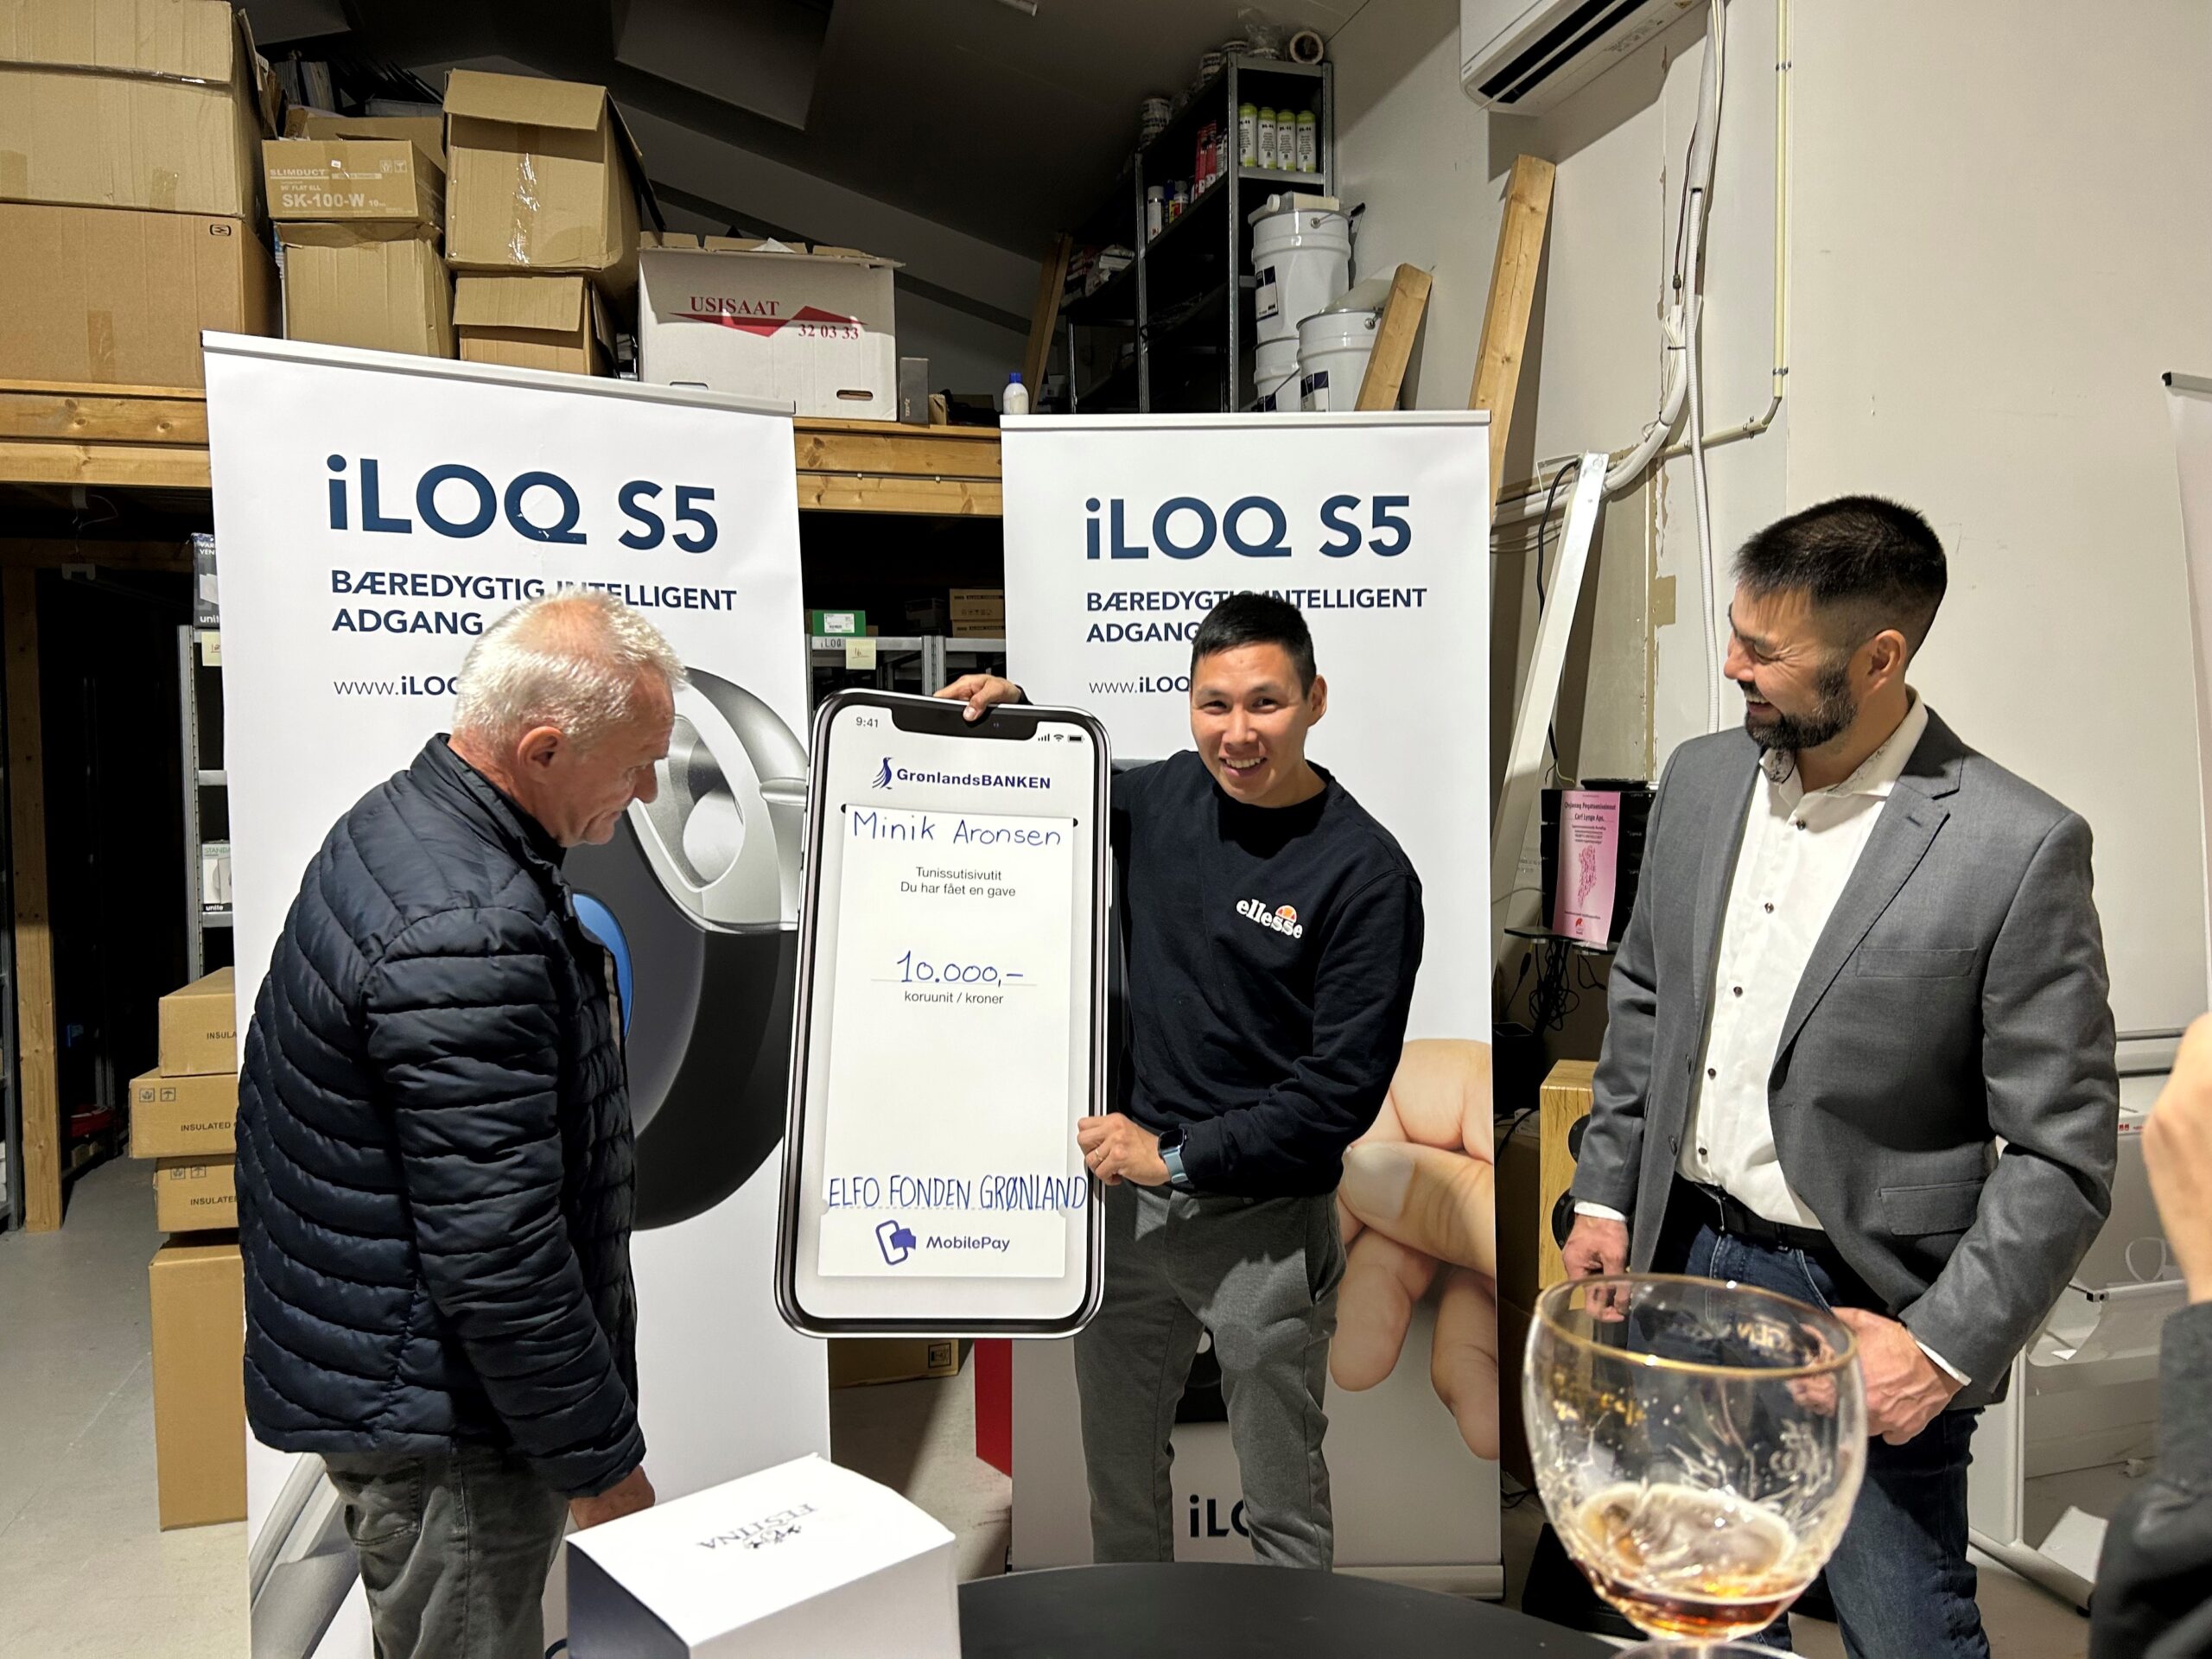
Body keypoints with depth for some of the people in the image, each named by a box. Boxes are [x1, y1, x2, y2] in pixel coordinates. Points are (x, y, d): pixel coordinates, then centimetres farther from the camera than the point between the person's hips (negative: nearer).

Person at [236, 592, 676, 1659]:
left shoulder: (401, 816, 3)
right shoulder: (466, 934, -30)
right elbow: (499, 1252, -28)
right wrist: (602, 1460, -18)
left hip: (372, 1363, 10)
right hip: (436, 1414, -10)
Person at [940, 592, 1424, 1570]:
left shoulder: (1365, 872, -15)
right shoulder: (1162, 797, 0)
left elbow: (1344, 1088, -16)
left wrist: (1177, 1155, -18)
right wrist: (1007, 718, 3)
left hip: (1262, 1222, -5)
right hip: (1123, 1197, 5)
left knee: (1282, 1506, 12)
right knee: (1117, 1469, 22)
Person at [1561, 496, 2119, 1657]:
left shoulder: (2019, 849, -16)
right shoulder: (1701, 779, 1)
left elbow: (2061, 1151, -12)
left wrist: (1944, 1347, -16)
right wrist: (1604, 1194, 9)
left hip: (1861, 1308, -5)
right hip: (1686, 1263, 5)